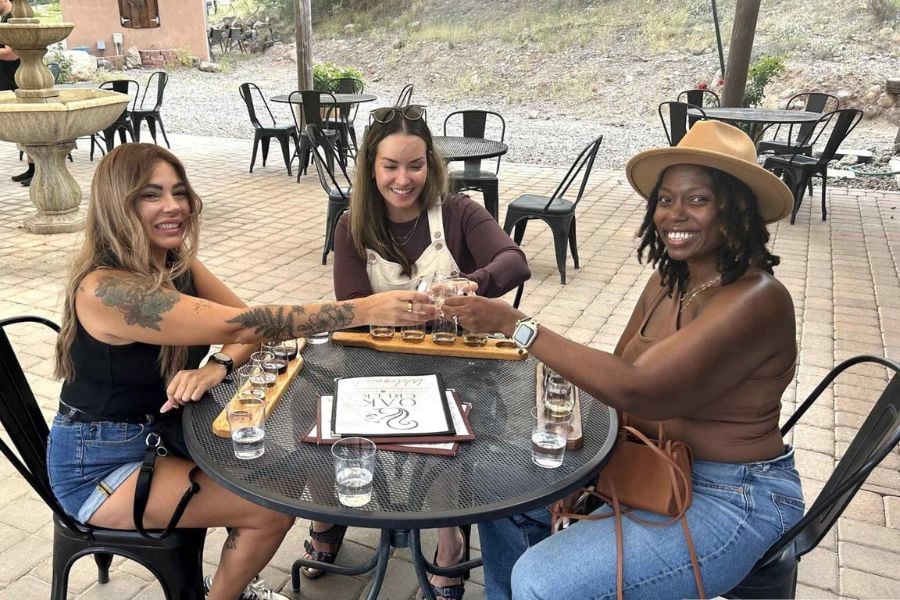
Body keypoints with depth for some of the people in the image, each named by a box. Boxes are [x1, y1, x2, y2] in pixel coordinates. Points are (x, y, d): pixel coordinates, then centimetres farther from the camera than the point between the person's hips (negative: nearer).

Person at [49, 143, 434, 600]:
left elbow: (244, 327, -2)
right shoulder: (105, 289, -30)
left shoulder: (176, 262, -3)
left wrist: (218, 368, -26)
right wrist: (367, 309, -39)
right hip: (99, 464, -8)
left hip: (161, 429, 8)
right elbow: (239, 324, -36)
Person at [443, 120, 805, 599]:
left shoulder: (754, 299, -25)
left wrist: (514, 324, -29)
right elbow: (618, 369, 3)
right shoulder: (669, 281, 1)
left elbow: (634, 390, -32)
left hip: (730, 500, -8)